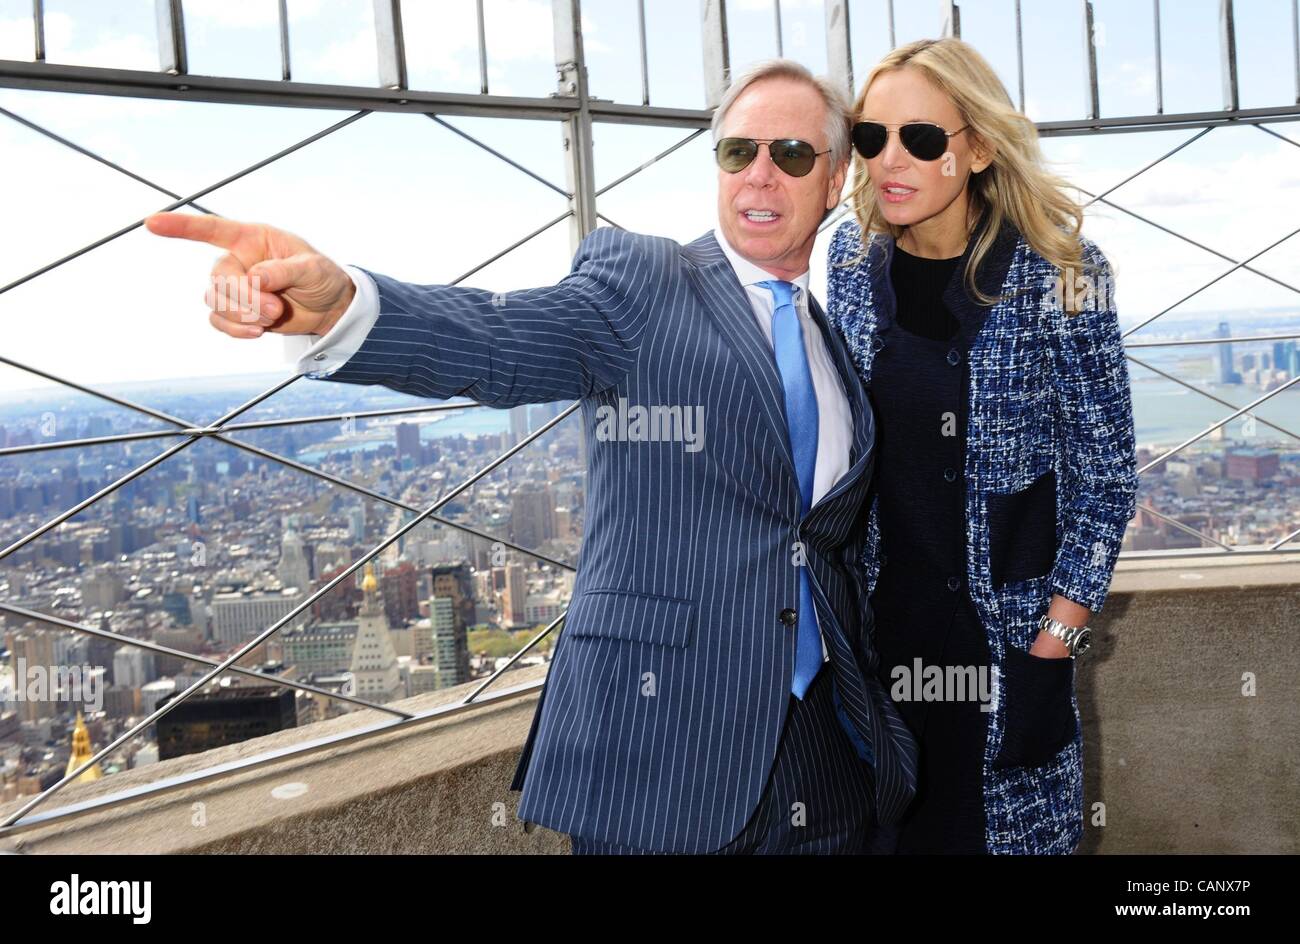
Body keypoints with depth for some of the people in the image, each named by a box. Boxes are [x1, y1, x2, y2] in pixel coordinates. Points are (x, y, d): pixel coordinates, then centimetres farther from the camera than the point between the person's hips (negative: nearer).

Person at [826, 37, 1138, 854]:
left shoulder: (1062, 274, -12)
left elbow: (1105, 471, -7)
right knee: (881, 826, 13)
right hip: (875, 624, 3)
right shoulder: (852, 259, -2)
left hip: (1008, 626, -3)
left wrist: (1056, 642, -11)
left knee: (1014, 821, 10)